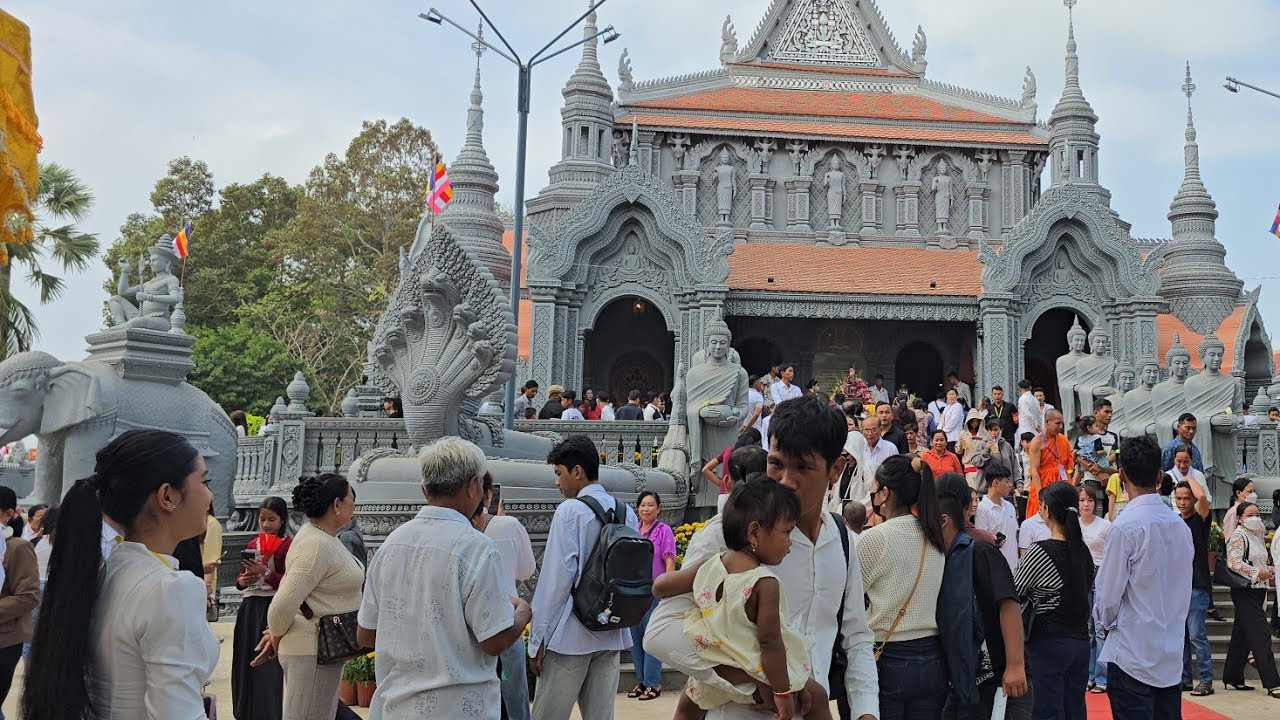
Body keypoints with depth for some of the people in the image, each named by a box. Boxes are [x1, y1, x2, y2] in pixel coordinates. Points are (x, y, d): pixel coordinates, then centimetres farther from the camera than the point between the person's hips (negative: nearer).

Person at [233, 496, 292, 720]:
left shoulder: (288, 545, -7)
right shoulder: (252, 545, 13)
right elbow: (240, 577, 19)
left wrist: (264, 572, -20)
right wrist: (242, 581, -2)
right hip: (250, 608, 6)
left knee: (269, 665, -5)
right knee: (246, 661, 11)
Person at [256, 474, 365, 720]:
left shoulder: (319, 535, 10)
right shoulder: (318, 546, -22)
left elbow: (289, 585, 16)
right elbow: (283, 604, -25)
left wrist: (277, 634, 11)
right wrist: (276, 639, -7)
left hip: (323, 648, 10)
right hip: (312, 651, -10)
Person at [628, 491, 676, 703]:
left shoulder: (663, 530, -3)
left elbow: (669, 561, -7)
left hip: (654, 591, -5)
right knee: (635, 636, 10)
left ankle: (653, 683, 7)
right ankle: (641, 680, 22)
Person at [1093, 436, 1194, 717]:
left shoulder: (1125, 527, -17)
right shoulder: (1180, 525, 3)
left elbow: (1108, 594, -11)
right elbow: (1184, 590, 12)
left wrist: (1107, 622, 8)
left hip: (1132, 654, -6)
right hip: (1173, 654, 6)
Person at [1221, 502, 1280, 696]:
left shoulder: (1255, 537, 18)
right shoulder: (1238, 537, -10)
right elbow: (1234, 563, -21)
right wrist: (1257, 574, -20)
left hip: (1257, 591, 9)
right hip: (1245, 592, -9)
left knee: (1242, 636, 12)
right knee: (1261, 636, -11)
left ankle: (1233, 678, 17)